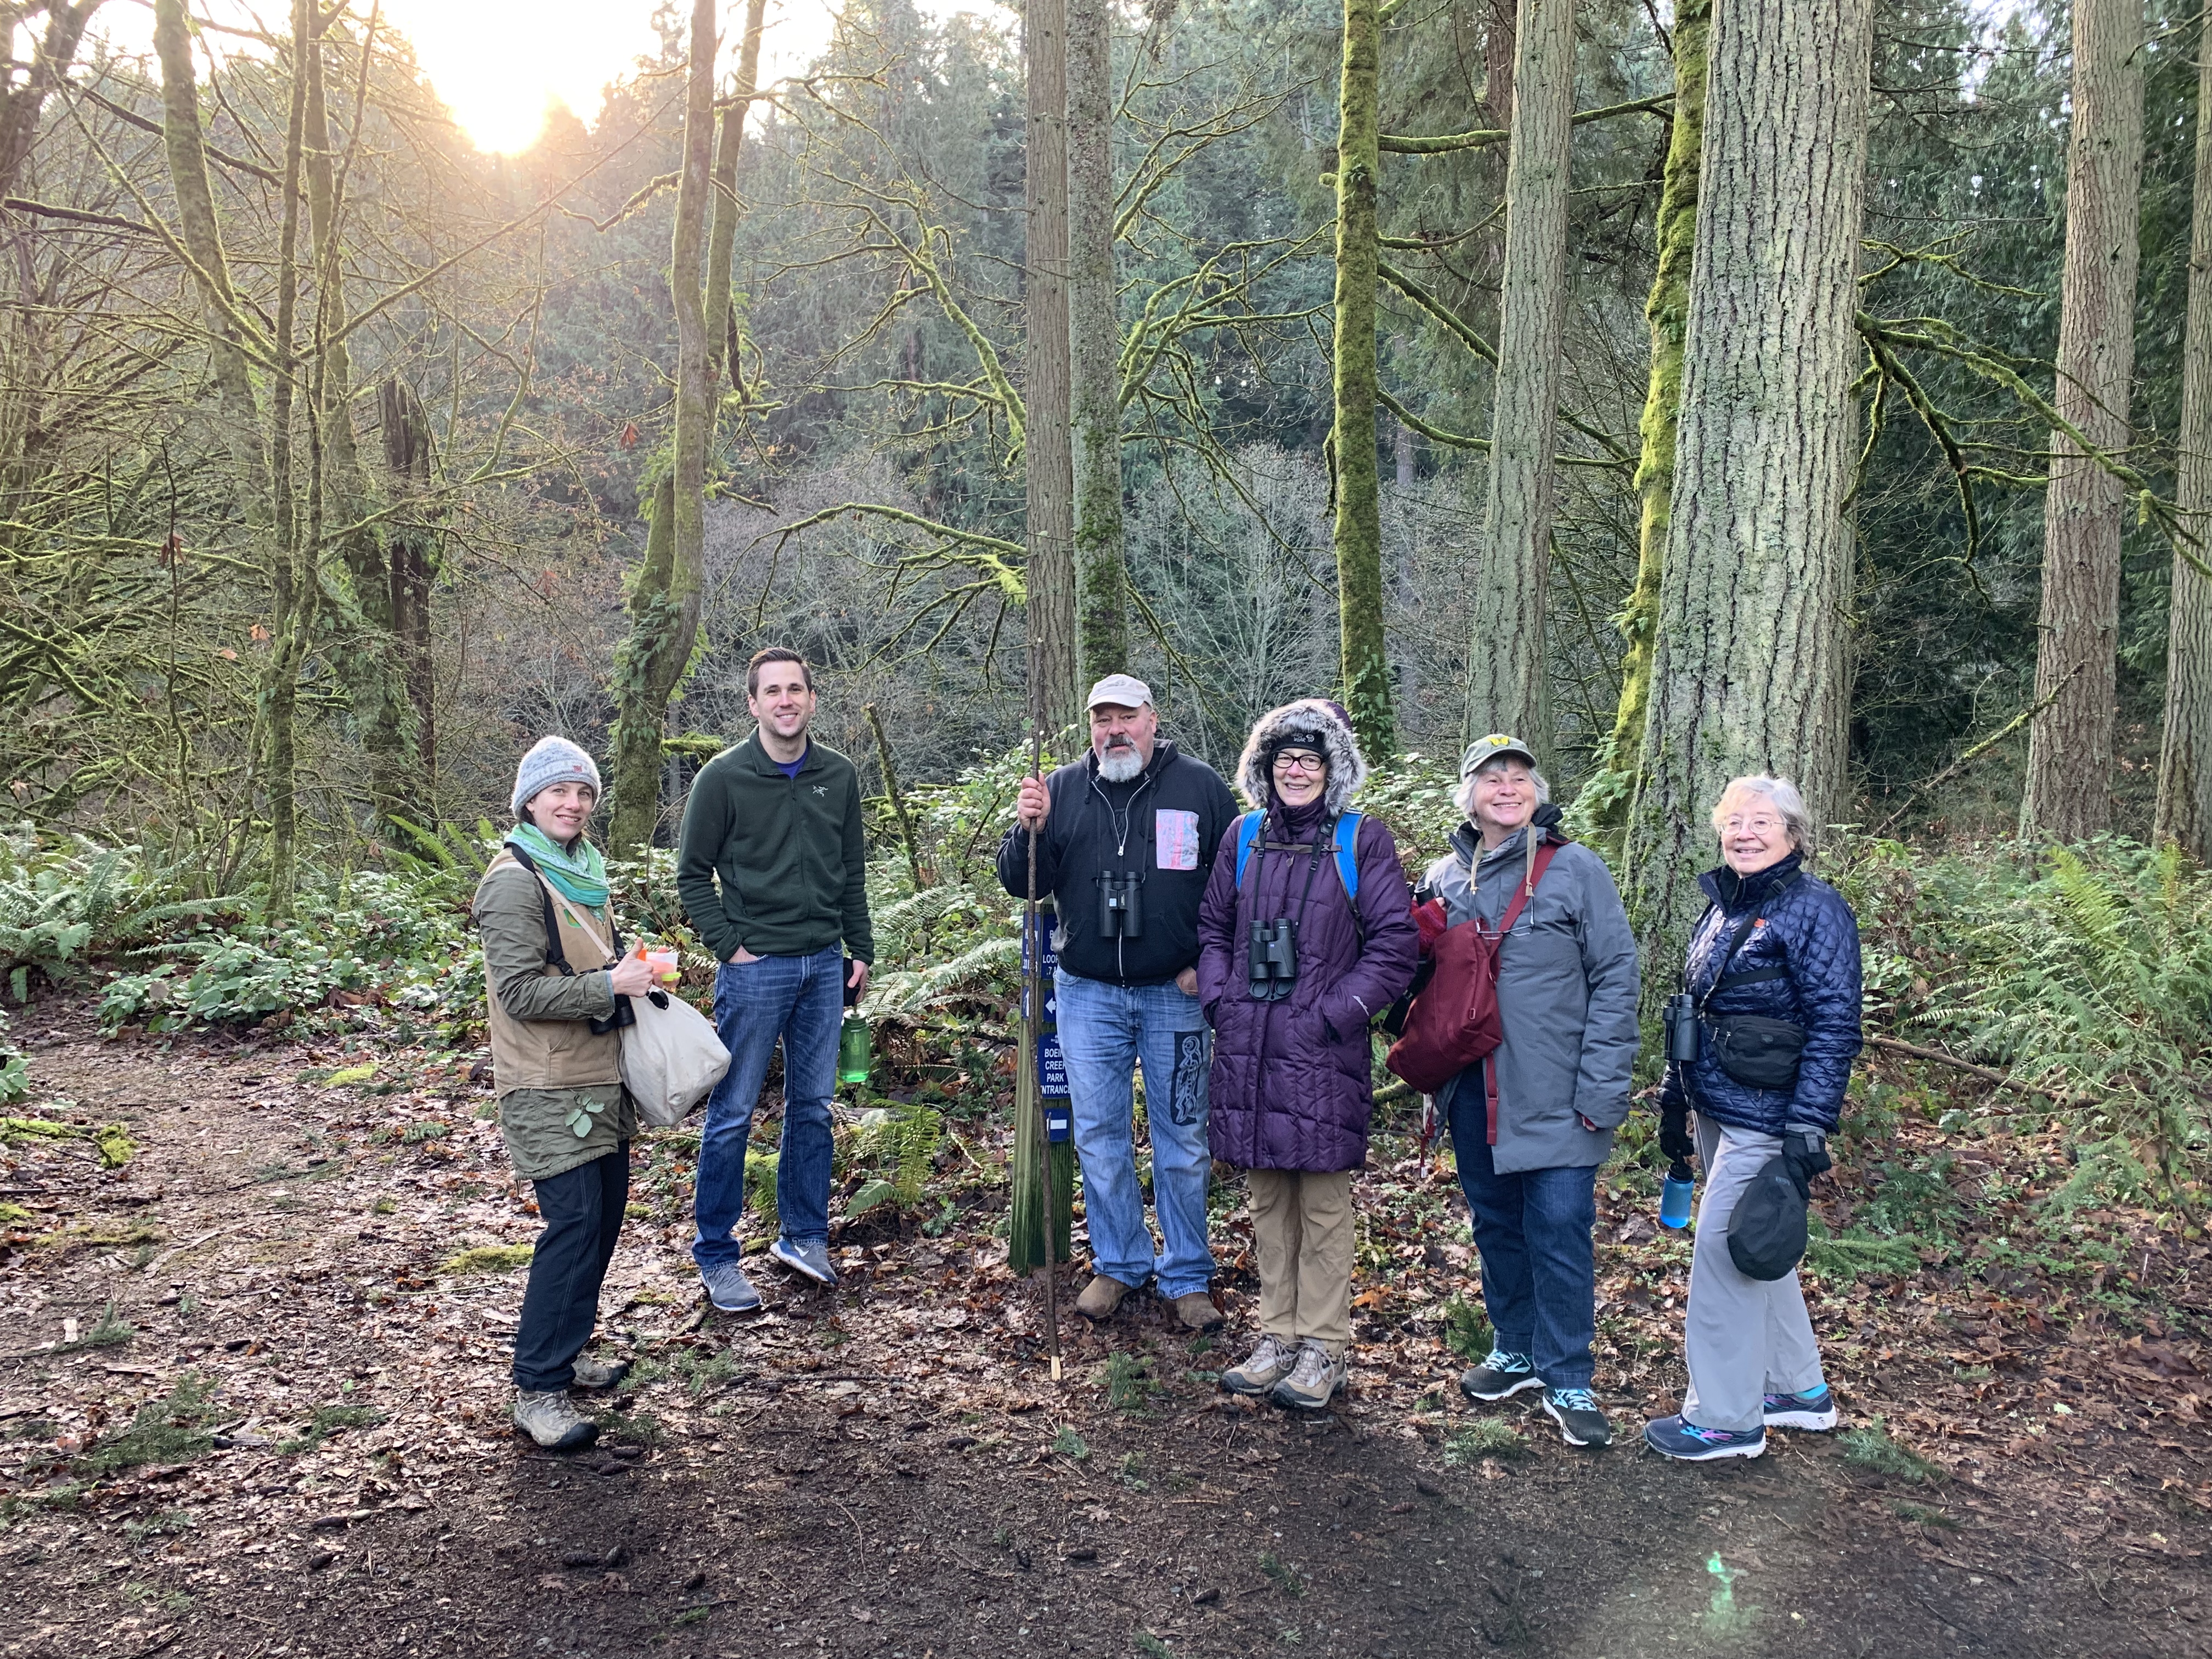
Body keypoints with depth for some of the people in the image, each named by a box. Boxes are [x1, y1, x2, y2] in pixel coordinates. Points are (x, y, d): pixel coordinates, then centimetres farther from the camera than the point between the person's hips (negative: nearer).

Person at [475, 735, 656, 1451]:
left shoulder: (581, 870, 16)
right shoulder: (515, 882, -13)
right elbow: (519, 991, -19)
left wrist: (630, 974, 11)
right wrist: (607, 986, -21)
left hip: (599, 1077, 9)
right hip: (549, 1088, -9)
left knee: (603, 1215, 13)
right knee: (573, 1224, -13)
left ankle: (562, 1355, 27)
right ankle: (537, 1389, -5)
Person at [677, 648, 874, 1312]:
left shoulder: (840, 776, 6)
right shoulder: (724, 777, -6)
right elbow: (693, 874, -2)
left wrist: (860, 949, 11)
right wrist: (729, 945, -9)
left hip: (824, 964, 4)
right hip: (755, 967, -4)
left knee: (813, 1106, 12)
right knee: (731, 1114, 1)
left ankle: (804, 1234, 26)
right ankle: (716, 1256, 13)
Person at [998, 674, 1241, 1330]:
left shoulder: (1201, 787, -1)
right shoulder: (1063, 790, 4)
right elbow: (1022, 884, 3)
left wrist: (1210, 963, -5)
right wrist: (1028, 830, -16)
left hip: (1176, 993, -2)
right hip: (1089, 993, 2)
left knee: (1182, 1140, 7)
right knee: (1099, 1137, 9)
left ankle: (1187, 1276, 21)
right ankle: (1118, 1264, 26)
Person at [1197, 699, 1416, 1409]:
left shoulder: (1363, 840, -2)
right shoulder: (1244, 837, 10)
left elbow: (1395, 943, -4)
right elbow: (1213, 928, 17)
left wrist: (1336, 1015, -10)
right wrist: (1220, 1000, 2)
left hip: (1324, 1052, -4)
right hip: (1248, 1048, 4)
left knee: (1323, 1203, 2)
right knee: (1268, 1201, 12)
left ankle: (1324, 1350, 14)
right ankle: (1278, 1337, 24)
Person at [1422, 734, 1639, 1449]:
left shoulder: (1576, 870, -5)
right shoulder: (1443, 877, 8)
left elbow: (1616, 979, -7)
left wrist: (1601, 1087, -12)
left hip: (1553, 1095, -4)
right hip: (1474, 1093, 5)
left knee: (1560, 1229, -2)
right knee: (1496, 1223, 15)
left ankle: (1566, 1381, 12)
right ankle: (1515, 1349, 32)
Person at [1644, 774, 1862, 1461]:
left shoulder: (1814, 909, -13)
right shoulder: (1723, 907, 11)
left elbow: (1834, 1026, -17)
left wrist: (1808, 1128, -21)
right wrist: (1675, 1098, 19)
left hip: (1765, 1120, -8)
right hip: (1719, 1111, 8)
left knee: (1722, 1250, -5)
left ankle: (1723, 1418, 8)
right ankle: (1800, 1389, 33)